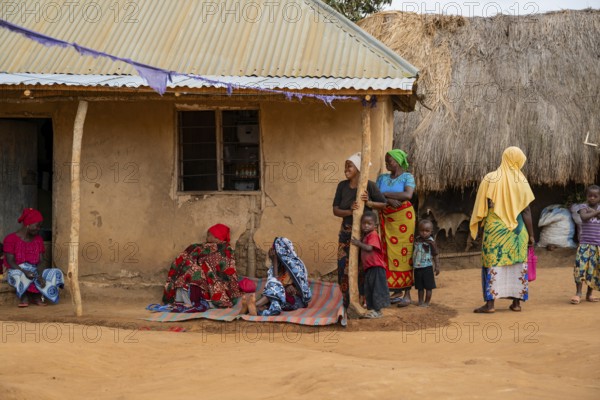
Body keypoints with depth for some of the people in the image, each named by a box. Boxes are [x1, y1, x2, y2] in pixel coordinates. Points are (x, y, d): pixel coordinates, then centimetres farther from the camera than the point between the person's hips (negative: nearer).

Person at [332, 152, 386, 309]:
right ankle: (346, 303, 15)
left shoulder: (369, 185, -10)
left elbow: (384, 204, -5)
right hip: (347, 231, 4)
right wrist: (349, 211, -20)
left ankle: (363, 300, 9)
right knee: (343, 266, 3)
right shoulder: (342, 186, 1)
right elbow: (335, 210, -1)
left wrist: (369, 203, -22)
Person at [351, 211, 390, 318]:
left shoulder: (373, 235, -11)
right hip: (368, 267, 10)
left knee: (377, 288, -7)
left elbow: (369, 248, -23)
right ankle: (371, 309, 19)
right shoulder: (365, 235, 18)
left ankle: (378, 310, -5)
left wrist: (359, 244, -14)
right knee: (368, 289, 12)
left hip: (376, 266, -10)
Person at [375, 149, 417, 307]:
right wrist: (389, 200, -16)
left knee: (404, 252, -7)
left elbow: (408, 195, -17)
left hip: (403, 217, -5)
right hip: (387, 219, 5)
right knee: (390, 252, 1)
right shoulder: (382, 178, 13)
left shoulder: (407, 177, -1)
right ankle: (397, 291, 10)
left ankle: (407, 294, -5)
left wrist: (385, 194, -11)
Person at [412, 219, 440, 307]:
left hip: (427, 267, -5)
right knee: (420, 287, 13)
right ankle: (420, 301, 22)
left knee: (428, 286, 2)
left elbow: (435, 255, -8)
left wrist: (437, 267, -10)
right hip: (417, 267, 5)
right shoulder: (417, 240, 4)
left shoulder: (430, 242, -11)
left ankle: (427, 302, 10)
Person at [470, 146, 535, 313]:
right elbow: (526, 211, -2)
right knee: (518, 263, 10)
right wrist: (531, 234, 5)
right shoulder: (521, 181, -2)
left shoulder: (490, 179, -4)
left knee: (492, 263, 1)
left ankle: (490, 303, -5)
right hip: (517, 230, 1)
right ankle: (516, 302, 11)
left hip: (494, 227, -1)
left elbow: (482, 207, -2)